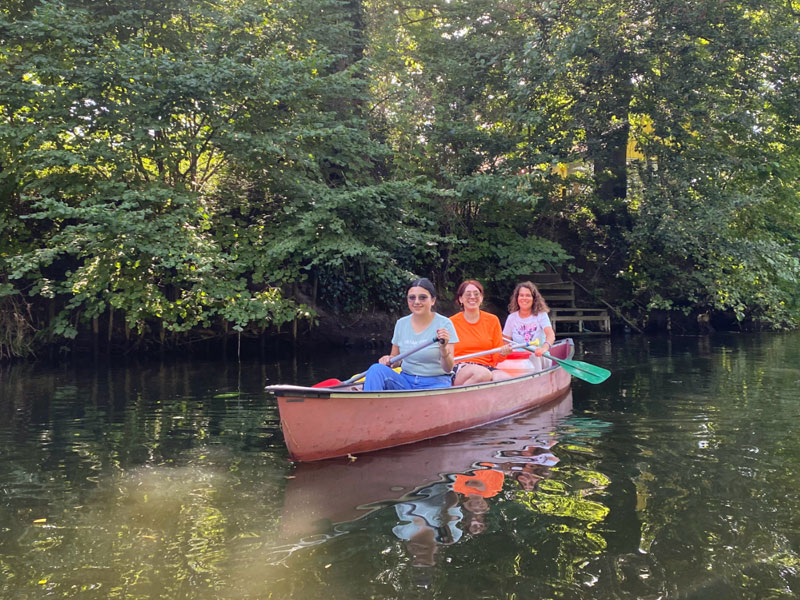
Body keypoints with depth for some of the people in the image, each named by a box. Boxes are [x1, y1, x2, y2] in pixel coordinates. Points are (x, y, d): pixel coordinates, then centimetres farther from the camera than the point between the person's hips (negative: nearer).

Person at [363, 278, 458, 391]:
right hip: (406, 381, 4)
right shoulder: (401, 323, 7)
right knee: (376, 369, -23)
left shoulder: (444, 324, -6)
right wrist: (389, 360, -6)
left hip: (435, 383, -4)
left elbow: (448, 369, -10)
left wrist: (443, 349, -30)